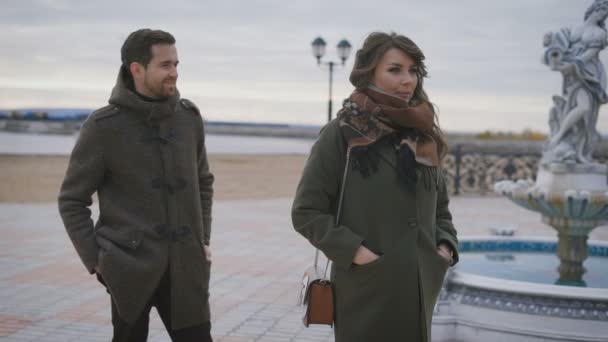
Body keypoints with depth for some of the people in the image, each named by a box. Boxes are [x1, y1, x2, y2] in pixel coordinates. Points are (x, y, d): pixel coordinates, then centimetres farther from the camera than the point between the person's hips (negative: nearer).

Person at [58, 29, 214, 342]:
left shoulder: (189, 117, 4)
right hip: (131, 268, -3)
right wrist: (96, 260, -6)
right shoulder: (103, 126, -7)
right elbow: (72, 200, 0)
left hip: (185, 267, 3)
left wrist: (203, 240, 11)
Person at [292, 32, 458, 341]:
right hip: (366, 294, -5)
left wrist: (445, 247, 3)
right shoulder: (341, 134, -6)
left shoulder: (421, 136, 10)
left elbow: (440, 207, 20)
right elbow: (306, 212, -8)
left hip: (418, 291, 5)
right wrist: (355, 251, -16)